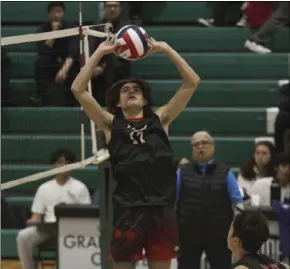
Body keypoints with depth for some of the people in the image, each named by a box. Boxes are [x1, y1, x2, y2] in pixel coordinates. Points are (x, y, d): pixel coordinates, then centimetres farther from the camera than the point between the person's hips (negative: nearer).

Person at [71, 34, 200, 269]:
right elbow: (78, 89, 4)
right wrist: (100, 52, 4)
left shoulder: (160, 120, 13)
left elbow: (192, 82, 9)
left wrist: (166, 50, 6)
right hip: (128, 210, -1)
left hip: (162, 210, 1)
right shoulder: (111, 124, 11)